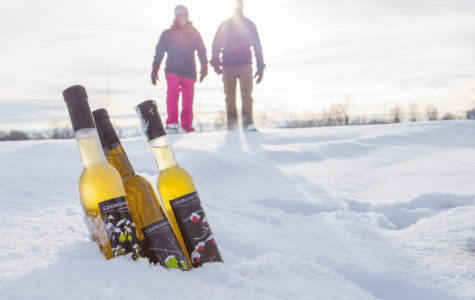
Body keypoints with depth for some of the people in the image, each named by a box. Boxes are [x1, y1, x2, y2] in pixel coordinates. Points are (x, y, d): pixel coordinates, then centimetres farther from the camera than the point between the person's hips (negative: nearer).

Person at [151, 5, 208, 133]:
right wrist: (154, 70, 7)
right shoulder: (168, 34, 9)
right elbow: (159, 52, 12)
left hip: (189, 72, 2)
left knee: (188, 101, 2)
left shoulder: (194, 33, 11)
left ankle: (187, 126, 16)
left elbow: (201, 51, 12)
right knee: (173, 91, -27)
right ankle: (172, 123, -30)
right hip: (172, 70, -1)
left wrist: (204, 67, -2)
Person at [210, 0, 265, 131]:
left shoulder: (249, 24, 11)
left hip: (245, 65, 0)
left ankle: (248, 124, -13)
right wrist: (216, 63, -3)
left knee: (247, 95, -12)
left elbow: (257, 46, 11)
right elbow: (216, 45, 9)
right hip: (228, 66, 1)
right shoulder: (224, 25, 10)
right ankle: (232, 125, 9)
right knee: (230, 97, 2)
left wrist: (260, 67, 5)